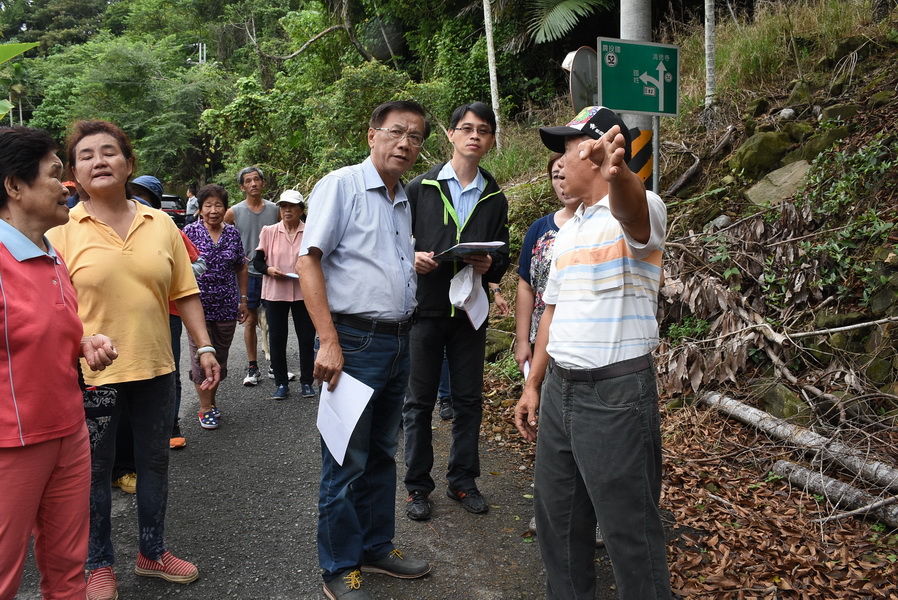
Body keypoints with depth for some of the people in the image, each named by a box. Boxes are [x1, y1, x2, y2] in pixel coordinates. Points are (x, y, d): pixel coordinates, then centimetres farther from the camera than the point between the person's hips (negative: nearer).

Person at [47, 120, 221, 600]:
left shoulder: (161, 224, 5)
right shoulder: (63, 230, -3)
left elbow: (184, 293, 7)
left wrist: (205, 348, 2)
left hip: (155, 368, 3)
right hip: (91, 374, -3)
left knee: (154, 462, 16)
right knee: (95, 470, 11)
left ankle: (152, 552, 36)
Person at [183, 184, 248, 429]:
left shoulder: (232, 233, 6)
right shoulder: (190, 231, -4)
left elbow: (241, 268, 13)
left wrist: (243, 300, 12)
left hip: (227, 306, 3)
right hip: (199, 304, -3)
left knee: (221, 355, 13)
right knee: (201, 356, 0)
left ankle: (212, 398, 32)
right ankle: (206, 408, 12)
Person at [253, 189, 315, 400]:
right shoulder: (269, 231, 4)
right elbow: (258, 260, 8)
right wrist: (269, 269, -13)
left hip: (304, 293, -1)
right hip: (275, 293, 1)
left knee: (306, 337, 4)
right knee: (277, 339, 6)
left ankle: (306, 382, 18)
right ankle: (281, 383, 18)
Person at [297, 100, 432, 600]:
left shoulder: (404, 201, 16)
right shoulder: (342, 185, -7)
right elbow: (309, 261, -15)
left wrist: (420, 261, 7)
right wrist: (329, 342, -21)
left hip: (399, 342, 8)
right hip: (354, 340, -7)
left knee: (383, 452, 17)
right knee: (347, 461, 2)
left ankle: (377, 547, 33)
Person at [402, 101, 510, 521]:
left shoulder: (495, 197, 10)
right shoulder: (420, 187, 3)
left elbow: (502, 257, 10)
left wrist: (490, 265, -11)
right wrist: (413, 258, -16)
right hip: (425, 308, -2)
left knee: (469, 400, 9)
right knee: (419, 401, 5)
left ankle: (463, 480, 25)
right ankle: (418, 486, 18)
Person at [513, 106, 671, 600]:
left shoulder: (639, 209, -10)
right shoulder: (567, 231, 15)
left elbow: (631, 211, -36)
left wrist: (617, 174, -59)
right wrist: (533, 385, 15)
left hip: (617, 392, -8)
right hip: (559, 388, 8)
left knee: (629, 528, 2)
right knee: (556, 514, 18)